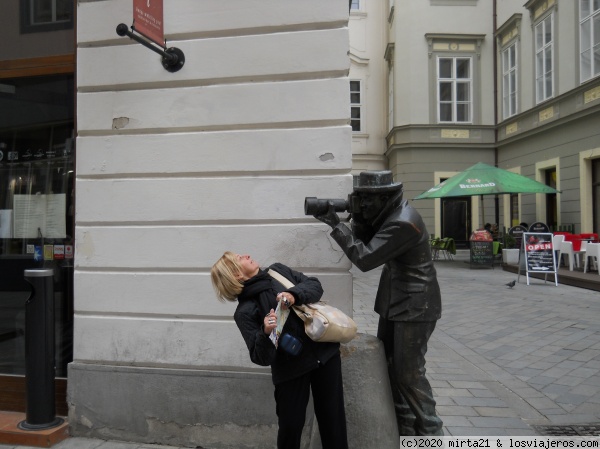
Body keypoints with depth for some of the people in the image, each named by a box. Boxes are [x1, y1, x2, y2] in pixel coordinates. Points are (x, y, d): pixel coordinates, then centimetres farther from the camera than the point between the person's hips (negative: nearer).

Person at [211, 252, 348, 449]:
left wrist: (294, 294, -19)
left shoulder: (278, 270, 3)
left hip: (324, 350, 4)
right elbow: (261, 358, -14)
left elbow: (315, 284, 0)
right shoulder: (245, 311, -12)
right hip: (291, 369, -4)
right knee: (291, 425, 5)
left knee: (333, 416, 13)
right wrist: (266, 333, -34)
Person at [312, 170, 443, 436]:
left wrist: (336, 225, -21)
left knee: (410, 374, -3)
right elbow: (366, 244, 10)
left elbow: (365, 258, -26)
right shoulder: (388, 215, 7)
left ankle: (430, 434, 14)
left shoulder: (403, 222, -24)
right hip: (394, 304, 10)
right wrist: (358, 220, -6)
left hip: (415, 307, -10)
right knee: (388, 367, 15)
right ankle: (403, 430, 29)